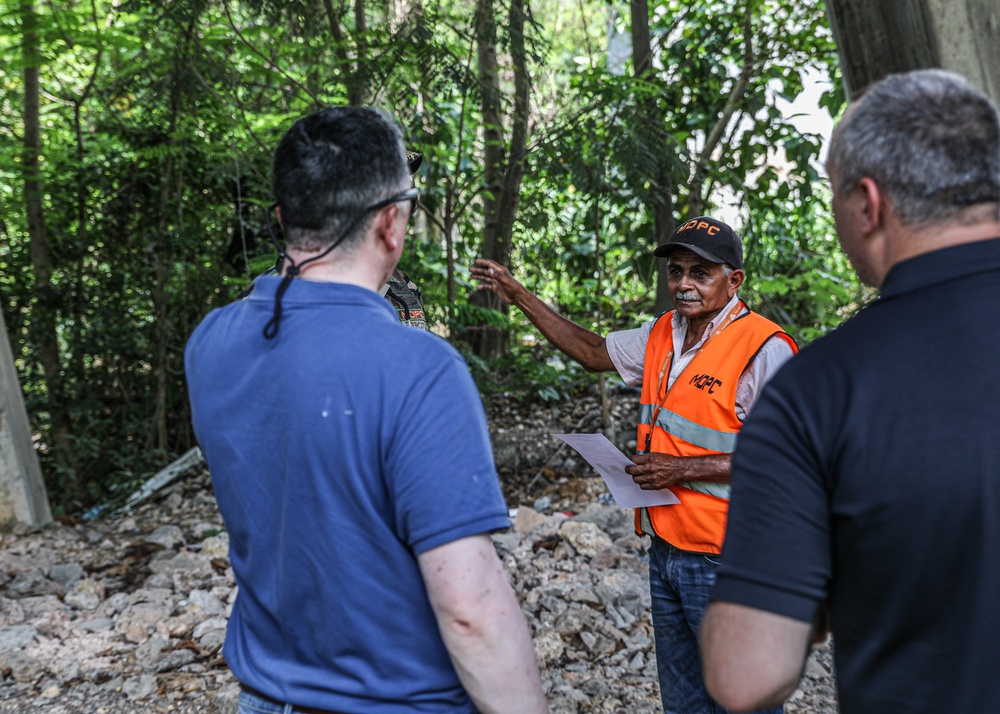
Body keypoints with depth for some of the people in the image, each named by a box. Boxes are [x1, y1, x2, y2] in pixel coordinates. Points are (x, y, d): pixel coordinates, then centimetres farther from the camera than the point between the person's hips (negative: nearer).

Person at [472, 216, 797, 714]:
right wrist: (518, 296, 17)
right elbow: (594, 352, 22)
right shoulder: (661, 335, 9)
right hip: (666, 549, 8)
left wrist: (682, 469, -21)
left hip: (725, 560, -8)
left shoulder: (763, 349, -16)